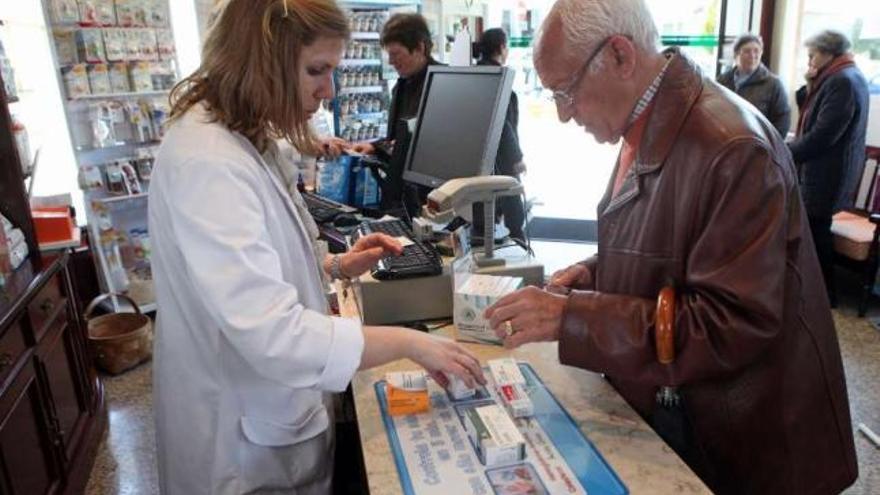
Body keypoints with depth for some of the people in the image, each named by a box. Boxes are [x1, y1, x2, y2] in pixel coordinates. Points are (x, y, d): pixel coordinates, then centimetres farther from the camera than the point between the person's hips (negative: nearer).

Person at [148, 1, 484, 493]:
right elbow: (272, 334, -34)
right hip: (249, 439, -9)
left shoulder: (245, 140, 3)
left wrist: (336, 266, 2)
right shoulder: (208, 162, -28)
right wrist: (411, 342, -26)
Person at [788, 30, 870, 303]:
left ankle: (823, 293, 12)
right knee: (814, 231, 16)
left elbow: (822, 136, -24)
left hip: (827, 174, -10)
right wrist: (810, 85, 0)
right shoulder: (841, 77, 14)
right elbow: (808, 112, 13)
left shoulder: (843, 81, -18)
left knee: (816, 232, 0)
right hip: (823, 170, 10)